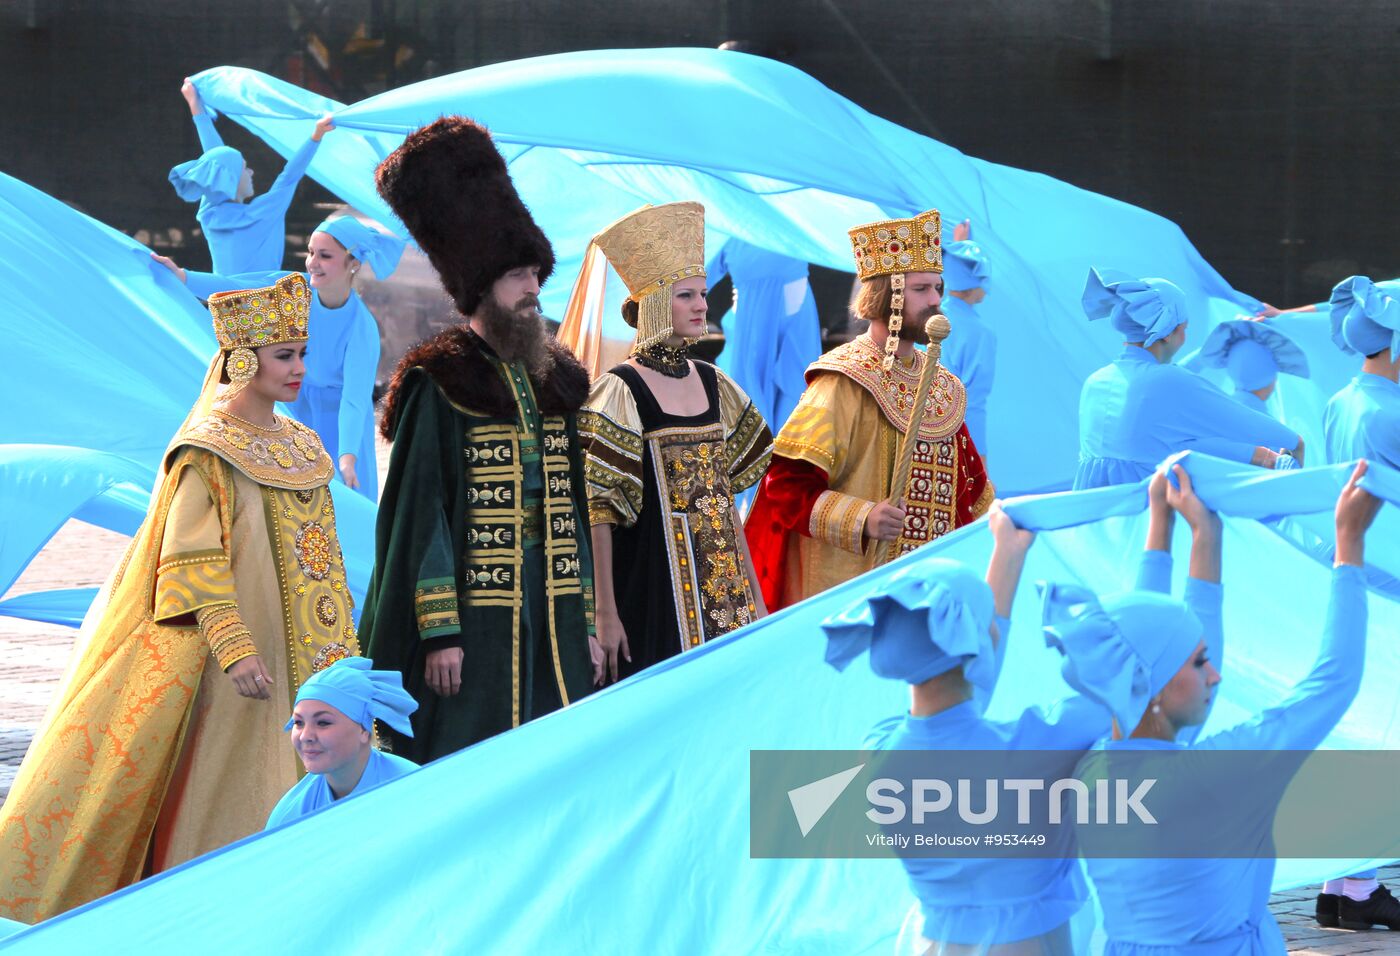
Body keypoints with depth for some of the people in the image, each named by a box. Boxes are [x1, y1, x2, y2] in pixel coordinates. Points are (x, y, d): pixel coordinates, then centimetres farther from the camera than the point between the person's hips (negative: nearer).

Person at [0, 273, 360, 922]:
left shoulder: (300, 447, 12)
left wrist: (343, 649, 15)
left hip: (300, 654, 7)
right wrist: (234, 648, -25)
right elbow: (191, 560, -17)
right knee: (228, 787, -5)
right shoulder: (208, 453, -10)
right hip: (240, 652, -7)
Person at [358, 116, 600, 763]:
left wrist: (588, 624, 13)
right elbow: (421, 514, -10)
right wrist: (440, 632, -15)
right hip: (477, 619, -6)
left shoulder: (554, 381, 14)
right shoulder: (438, 387, -6)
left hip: (554, 614, 6)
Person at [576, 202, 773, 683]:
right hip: (653, 582, -6)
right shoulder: (619, 392, -9)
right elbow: (598, 509, -11)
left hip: (722, 583, 6)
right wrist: (605, 615, -15)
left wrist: (754, 590, 15)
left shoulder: (711, 383, 10)